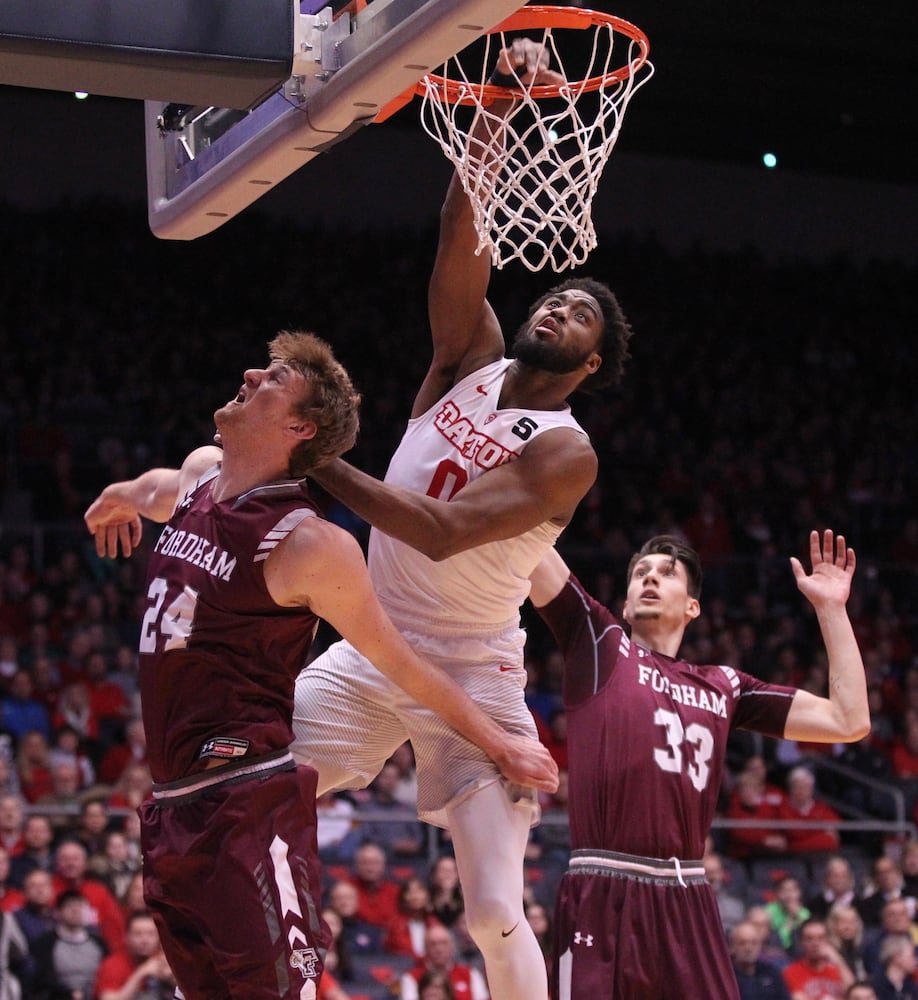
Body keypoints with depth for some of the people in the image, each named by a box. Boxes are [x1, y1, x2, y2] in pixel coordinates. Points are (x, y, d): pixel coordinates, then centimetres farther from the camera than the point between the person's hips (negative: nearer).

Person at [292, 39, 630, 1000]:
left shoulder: (565, 452, -12)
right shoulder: (472, 355, 4)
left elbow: (443, 532, -24)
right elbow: (460, 231, -8)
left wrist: (321, 464, -25)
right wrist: (498, 106, -18)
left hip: (470, 669, -5)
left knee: (496, 912, -11)